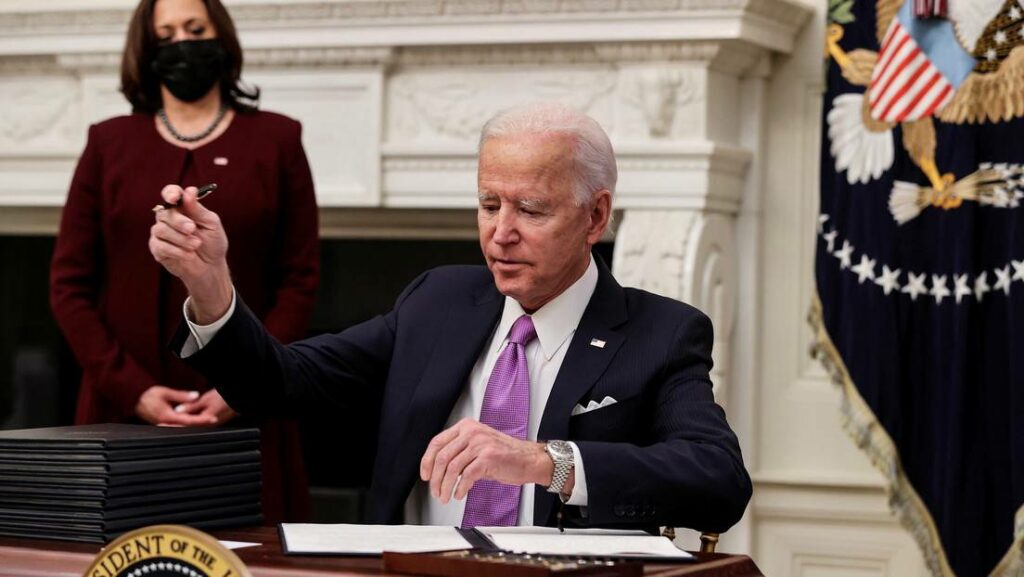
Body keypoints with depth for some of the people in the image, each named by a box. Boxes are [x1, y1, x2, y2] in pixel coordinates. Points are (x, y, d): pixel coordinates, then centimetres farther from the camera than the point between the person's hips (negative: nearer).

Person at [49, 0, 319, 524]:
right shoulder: (109, 143, 9)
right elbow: (69, 283, 4)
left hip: (241, 414, -1)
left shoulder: (275, 141, 7)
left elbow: (299, 280, 2)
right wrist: (132, 388, -8)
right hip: (124, 412, 1)